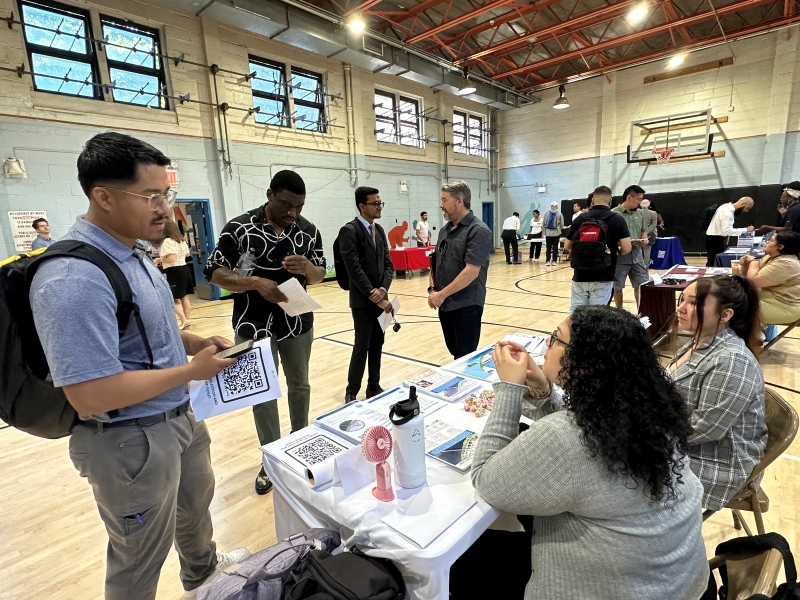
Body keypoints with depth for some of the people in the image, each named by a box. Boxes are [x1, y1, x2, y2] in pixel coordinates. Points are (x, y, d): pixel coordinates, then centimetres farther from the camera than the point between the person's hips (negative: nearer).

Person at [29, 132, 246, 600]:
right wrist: (192, 370, -22)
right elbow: (90, 395, -30)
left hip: (179, 418, 10)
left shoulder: (132, 254, 2)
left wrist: (194, 342, -2)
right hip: (132, 440, -9)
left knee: (195, 503, 32)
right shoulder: (75, 279, -29)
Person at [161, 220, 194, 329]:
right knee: (185, 297, 11)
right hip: (184, 269, 8)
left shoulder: (167, 241, -14)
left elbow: (171, 258, -23)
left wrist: (161, 260, -8)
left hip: (173, 271, -8)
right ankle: (187, 319, 16)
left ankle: (183, 321, -5)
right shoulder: (182, 240, 11)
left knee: (175, 299, -3)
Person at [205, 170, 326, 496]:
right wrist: (257, 282, -25)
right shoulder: (239, 227, -11)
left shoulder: (309, 230, -2)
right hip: (254, 325, -2)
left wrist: (308, 267, -21)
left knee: (299, 385, 16)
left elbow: (319, 276, 3)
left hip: (298, 323, 3)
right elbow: (215, 273, -9)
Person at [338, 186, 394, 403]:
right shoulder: (349, 230, -12)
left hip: (380, 299, 7)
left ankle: (374, 387, 27)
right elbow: (354, 269, -18)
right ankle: (351, 393, 15)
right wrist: (375, 296, -17)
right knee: (361, 348, -1)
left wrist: (383, 290, -10)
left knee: (377, 345, 13)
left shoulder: (379, 230, 12)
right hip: (363, 301, -7)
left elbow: (388, 264, 8)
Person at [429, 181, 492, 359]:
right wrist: (432, 289, 0)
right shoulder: (445, 230, 11)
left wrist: (442, 294, -17)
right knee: (455, 354, 18)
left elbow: (471, 271, -21)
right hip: (445, 304, 7)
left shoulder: (478, 231, -14)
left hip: (466, 306, -7)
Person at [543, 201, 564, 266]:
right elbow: (562, 225, -1)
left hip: (548, 233, 1)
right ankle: (554, 261, 3)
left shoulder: (547, 213, 1)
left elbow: (544, 223, 3)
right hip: (556, 232, -1)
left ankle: (547, 261, -4)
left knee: (548, 247, 2)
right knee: (555, 246, 3)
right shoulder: (559, 214, -3)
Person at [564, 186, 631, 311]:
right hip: (603, 277, -2)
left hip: (580, 276, 2)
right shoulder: (617, 219, -3)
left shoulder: (579, 219, 3)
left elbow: (567, 246, 7)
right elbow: (626, 248, -9)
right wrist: (616, 251, 12)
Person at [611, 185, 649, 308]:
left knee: (642, 286, 10)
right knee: (618, 287, 7)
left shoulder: (639, 213, 10)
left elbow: (643, 231, 21)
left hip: (637, 257, 6)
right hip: (620, 258, -6)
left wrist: (644, 239, 0)